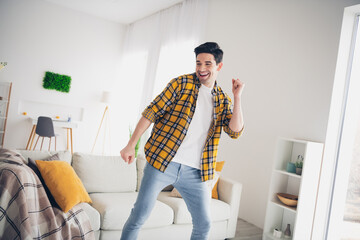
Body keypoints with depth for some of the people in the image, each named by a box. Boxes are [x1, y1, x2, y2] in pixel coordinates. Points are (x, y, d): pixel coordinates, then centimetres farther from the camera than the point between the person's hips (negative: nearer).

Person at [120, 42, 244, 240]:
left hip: (194, 172, 4)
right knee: (139, 216, 1)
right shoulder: (181, 83, 0)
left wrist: (237, 97, -5)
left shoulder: (222, 100, 12)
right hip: (162, 162, -3)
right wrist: (131, 145, -7)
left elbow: (235, 131, 1)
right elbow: (151, 112, -2)